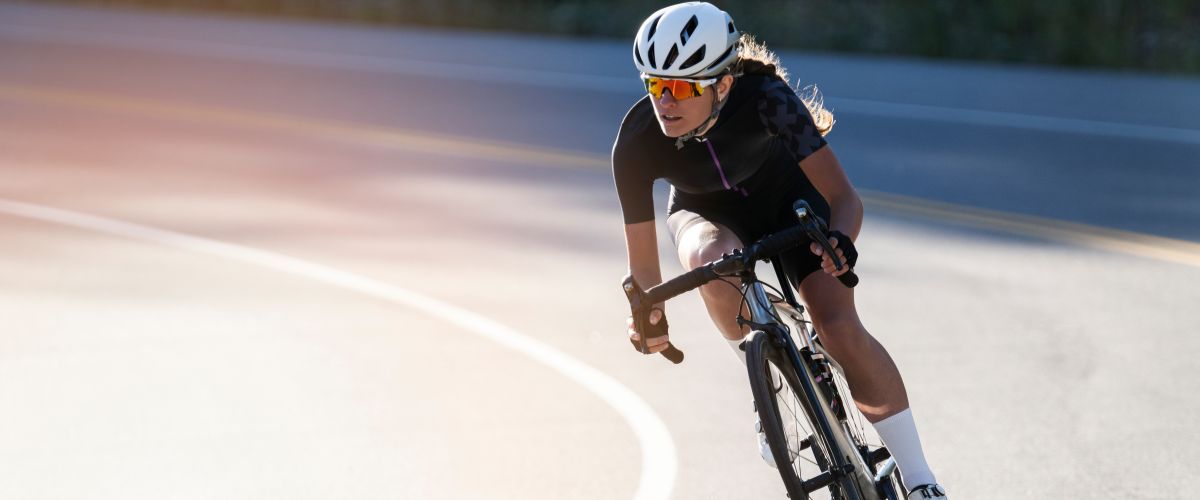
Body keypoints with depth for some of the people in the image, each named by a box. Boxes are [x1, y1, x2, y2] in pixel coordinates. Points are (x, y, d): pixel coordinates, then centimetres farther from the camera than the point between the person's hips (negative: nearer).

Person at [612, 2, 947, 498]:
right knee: (711, 259, -37)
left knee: (840, 327, -21)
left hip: (785, 196, -1)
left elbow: (844, 197, -36)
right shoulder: (637, 143, -31)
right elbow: (642, 260, -22)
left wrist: (840, 240, -56)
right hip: (707, 212, 1)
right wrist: (649, 314, -38)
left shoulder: (764, 98, -36)